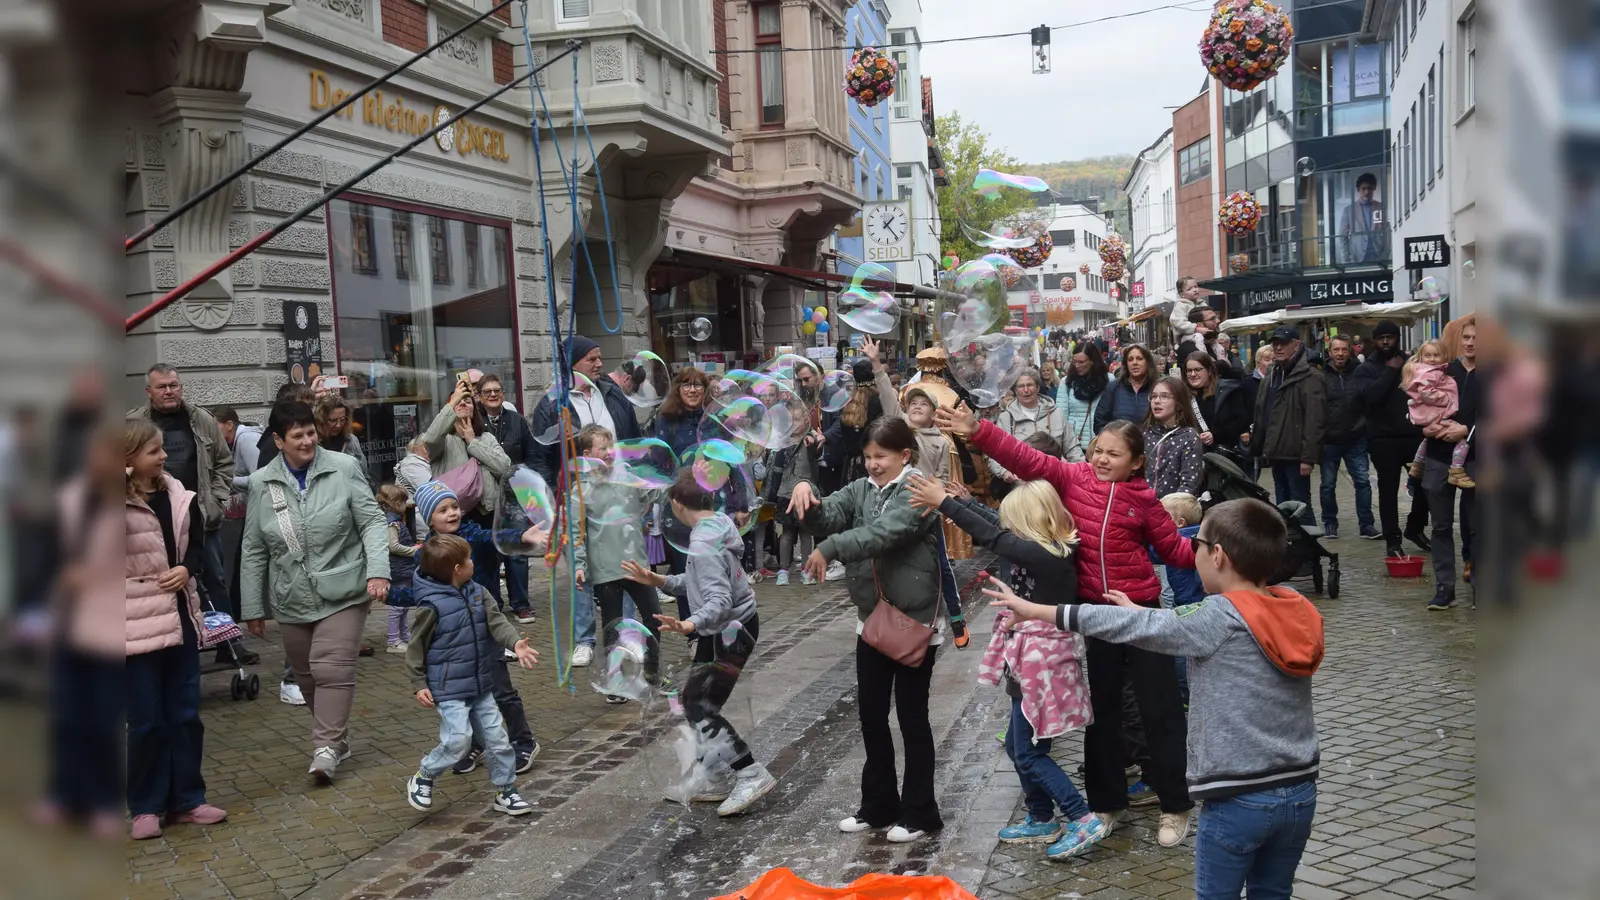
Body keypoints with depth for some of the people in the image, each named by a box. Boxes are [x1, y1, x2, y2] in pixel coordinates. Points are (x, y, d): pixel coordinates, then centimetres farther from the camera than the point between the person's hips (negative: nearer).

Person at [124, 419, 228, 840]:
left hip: (179, 616, 5)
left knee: (185, 714, 11)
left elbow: (197, 544, 15)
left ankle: (187, 799, 23)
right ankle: (146, 806, 18)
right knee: (146, 720, 3)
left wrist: (186, 569, -5)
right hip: (137, 623, -5)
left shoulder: (177, 496, 4)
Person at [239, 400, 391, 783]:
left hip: (342, 593, -3)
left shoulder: (343, 468, -5)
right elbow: (253, 550, 8)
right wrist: (252, 607, 9)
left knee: (332, 670, -13)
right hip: (292, 600, 4)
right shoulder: (262, 483, 3)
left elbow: (372, 522, -4)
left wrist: (378, 571, -17)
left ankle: (326, 748, -7)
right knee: (307, 676, 11)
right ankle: (336, 741, 27)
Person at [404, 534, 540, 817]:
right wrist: (419, 684, -9)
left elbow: (496, 621, -7)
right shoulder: (431, 605, -15)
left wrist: (515, 642, -26)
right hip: (449, 690, -6)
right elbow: (416, 647, -8)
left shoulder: (478, 593, 3)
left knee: (498, 737, 6)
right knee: (458, 740, -15)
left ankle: (506, 791, 20)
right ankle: (422, 778, 10)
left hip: (481, 687, 7)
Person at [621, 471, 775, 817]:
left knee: (699, 707, -5)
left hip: (730, 633, -10)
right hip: (725, 631, 10)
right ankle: (712, 779, 27)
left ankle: (751, 775, -2)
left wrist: (688, 625, -49)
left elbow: (720, 601, -34)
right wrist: (657, 580, 10)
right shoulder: (716, 526, 4)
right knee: (695, 701, 16)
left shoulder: (703, 544, -25)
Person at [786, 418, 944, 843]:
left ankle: (919, 811, 18)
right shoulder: (861, 489, 6)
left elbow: (885, 532, -29)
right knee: (871, 716, 13)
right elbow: (827, 517, -7)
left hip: (914, 620, -6)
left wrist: (830, 549, -35)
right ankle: (879, 804, 28)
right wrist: (807, 495, -27)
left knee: (912, 716, 4)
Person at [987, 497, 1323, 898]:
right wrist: (1142, 612, 24)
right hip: (1299, 791, 6)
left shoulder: (1220, 617, -17)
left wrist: (1034, 610, -2)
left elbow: (1131, 626, -10)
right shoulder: (1297, 610, -1)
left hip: (1240, 799, -6)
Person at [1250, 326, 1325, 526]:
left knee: (1300, 506, -6)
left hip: (1295, 455, -9)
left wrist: (1308, 457, -23)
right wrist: (1259, 449, 17)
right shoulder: (1272, 376, 18)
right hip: (1276, 454, 9)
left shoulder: (1309, 377, -12)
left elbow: (1314, 421, -19)